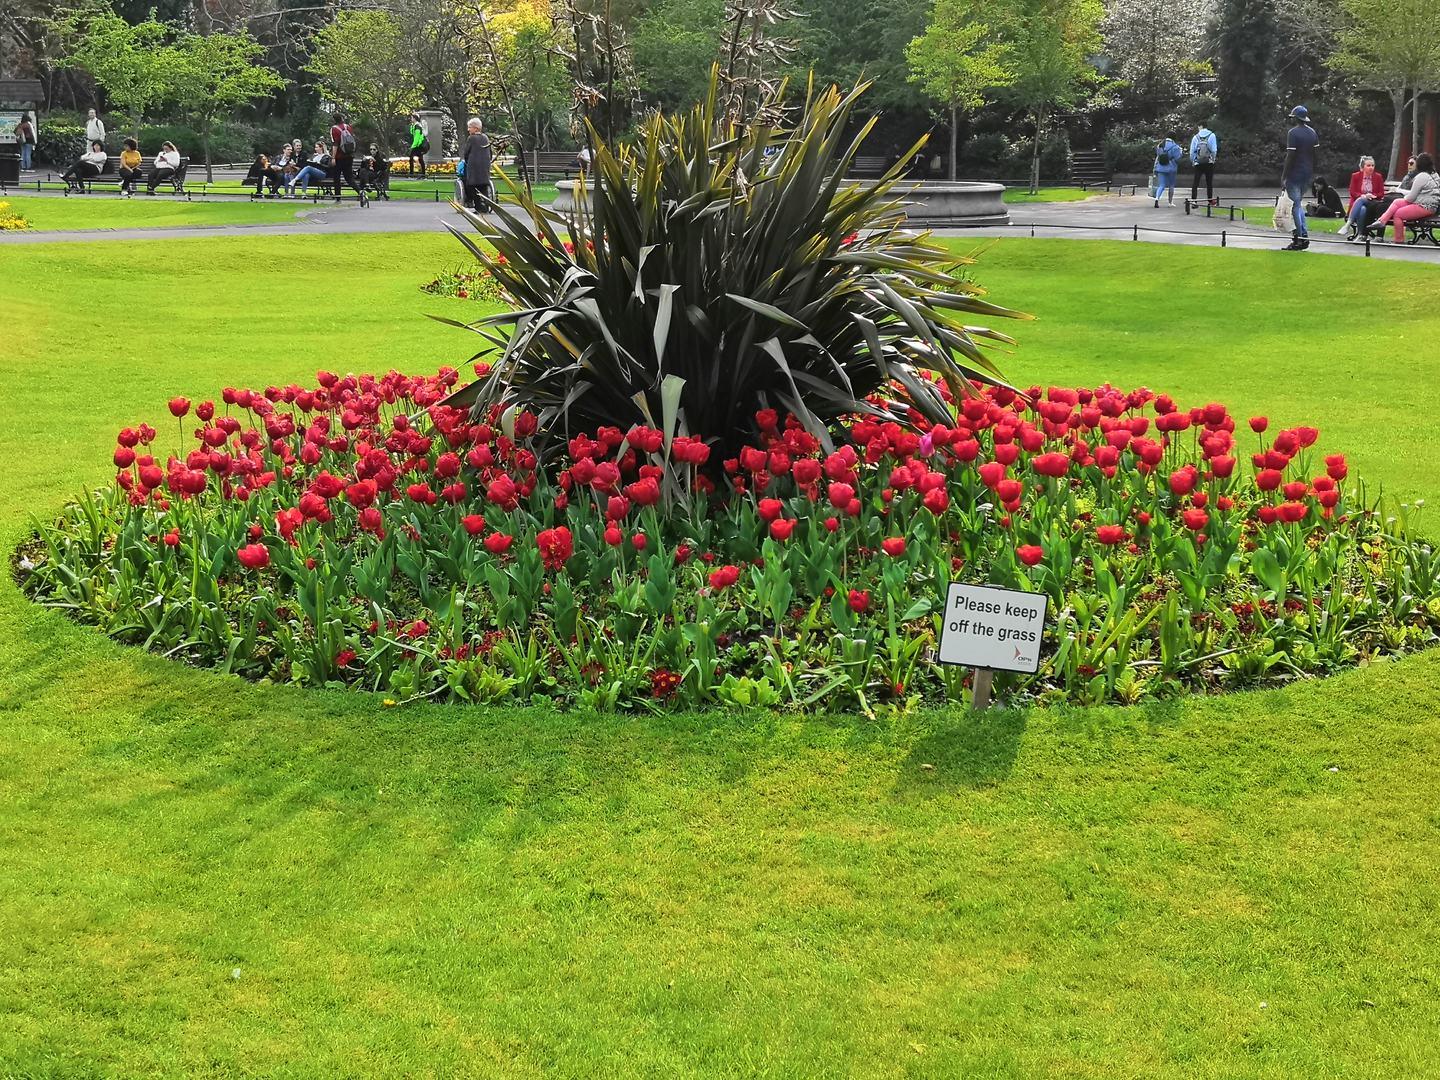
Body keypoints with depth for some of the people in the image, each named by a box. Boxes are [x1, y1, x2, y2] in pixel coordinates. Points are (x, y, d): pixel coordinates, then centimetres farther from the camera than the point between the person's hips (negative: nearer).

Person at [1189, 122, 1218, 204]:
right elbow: (1214, 150, -4)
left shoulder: (1195, 137, 2)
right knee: (1209, 182, 8)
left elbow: (1192, 151, 3)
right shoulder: (1212, 135, -1)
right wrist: (1213, 159, 11)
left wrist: (1192, 161, 16)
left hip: (1198, 163, 0)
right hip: (1209, 163, 0)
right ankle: (1210, 199, 12)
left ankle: (1193, 199, -9)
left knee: (1195, 182, 1)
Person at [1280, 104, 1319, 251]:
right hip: (1307, 173, 7)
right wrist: (1312, 171, 19)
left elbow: (1290, 156, -17)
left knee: (1295, 205, -2)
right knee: (1298, 203, 19)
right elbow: (1315, 154, 11)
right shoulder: (1313, 133, 9)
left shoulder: (1293, 133, -14)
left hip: (1295, 173, -7)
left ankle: (1302, 237, -3)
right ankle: (1302, 234, 15)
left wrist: (1283, 176, -13)